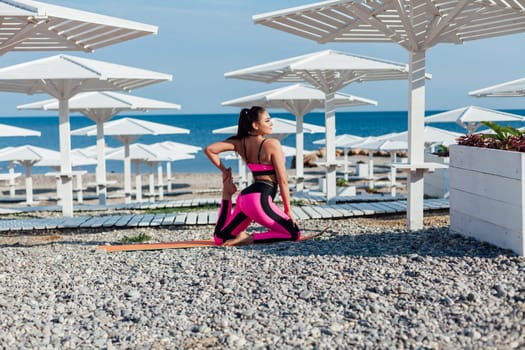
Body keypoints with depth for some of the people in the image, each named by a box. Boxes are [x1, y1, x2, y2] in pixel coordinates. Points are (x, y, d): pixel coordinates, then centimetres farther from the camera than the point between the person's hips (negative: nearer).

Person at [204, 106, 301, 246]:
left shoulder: (240, 142, 7)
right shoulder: (272, 144, -10)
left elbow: (209, 149, 4)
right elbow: (282, 180, -8)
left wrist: (224, 171, 15)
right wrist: (287, 210, 0)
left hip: (244, 197, 8)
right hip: (260, 200, -8)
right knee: (294, 234, -2)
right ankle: (249, 239, -10)